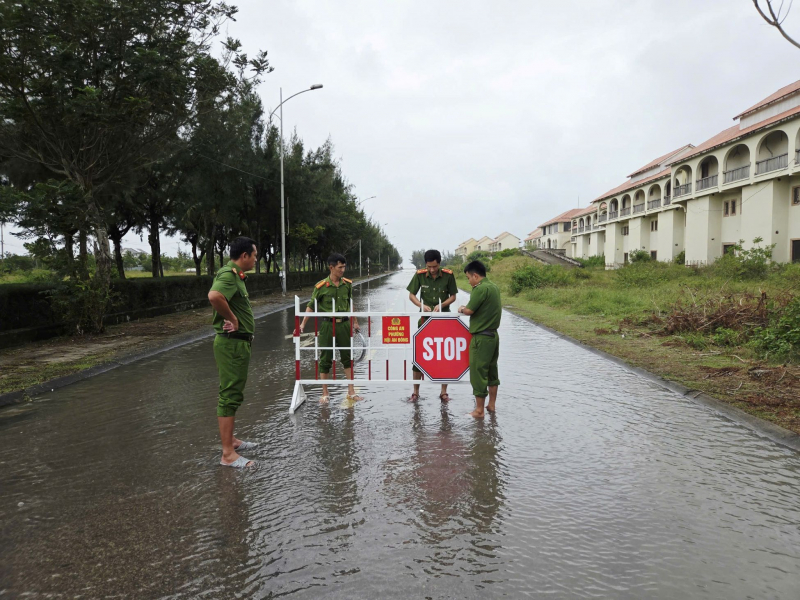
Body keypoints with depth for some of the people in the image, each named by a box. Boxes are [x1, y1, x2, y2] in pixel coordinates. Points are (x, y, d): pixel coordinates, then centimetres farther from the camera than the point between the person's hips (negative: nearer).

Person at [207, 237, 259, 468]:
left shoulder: (236, 275, 14)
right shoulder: (228, 275, -18)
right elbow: (214, 295, -39)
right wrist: (232, 318, -26)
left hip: (238, 342, 11)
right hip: (232, 343, -11)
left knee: (231, 393, 19)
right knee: (230, 395, -6)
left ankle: (231, 439, 33)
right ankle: (228, 453, -1)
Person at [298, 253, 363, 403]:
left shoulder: (348, 284, 2)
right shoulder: (321, 286, -9)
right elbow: (311, 306, -3)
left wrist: (355, 322, 20)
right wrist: (303, 324, -9)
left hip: (344, 324, 3)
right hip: (328, 325, -3)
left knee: (347, 357, 9)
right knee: (325, 359, 5)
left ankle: (351, 392, 19)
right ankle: (325, 394, 16)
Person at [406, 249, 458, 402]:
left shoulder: (448, 275, -8)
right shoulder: (419, 275, -7)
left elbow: (453, 297, -1)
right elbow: (411, 295, -1)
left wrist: (441, 305, -18)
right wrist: (422, 305, -19)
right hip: (425, 318, 0)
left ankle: (444, 392, 17)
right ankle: (416, 392, 15)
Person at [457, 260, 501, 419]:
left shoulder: (480, 289, -18)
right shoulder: (494, 287, 9)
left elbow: (469, 311, -20)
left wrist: (461, 309, 2)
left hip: (481, 337, -9)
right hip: (494, 334, 9)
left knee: (478, 373, -1)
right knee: (492, 371, 16)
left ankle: (479, 410, 5)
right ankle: (491, 405, 26)